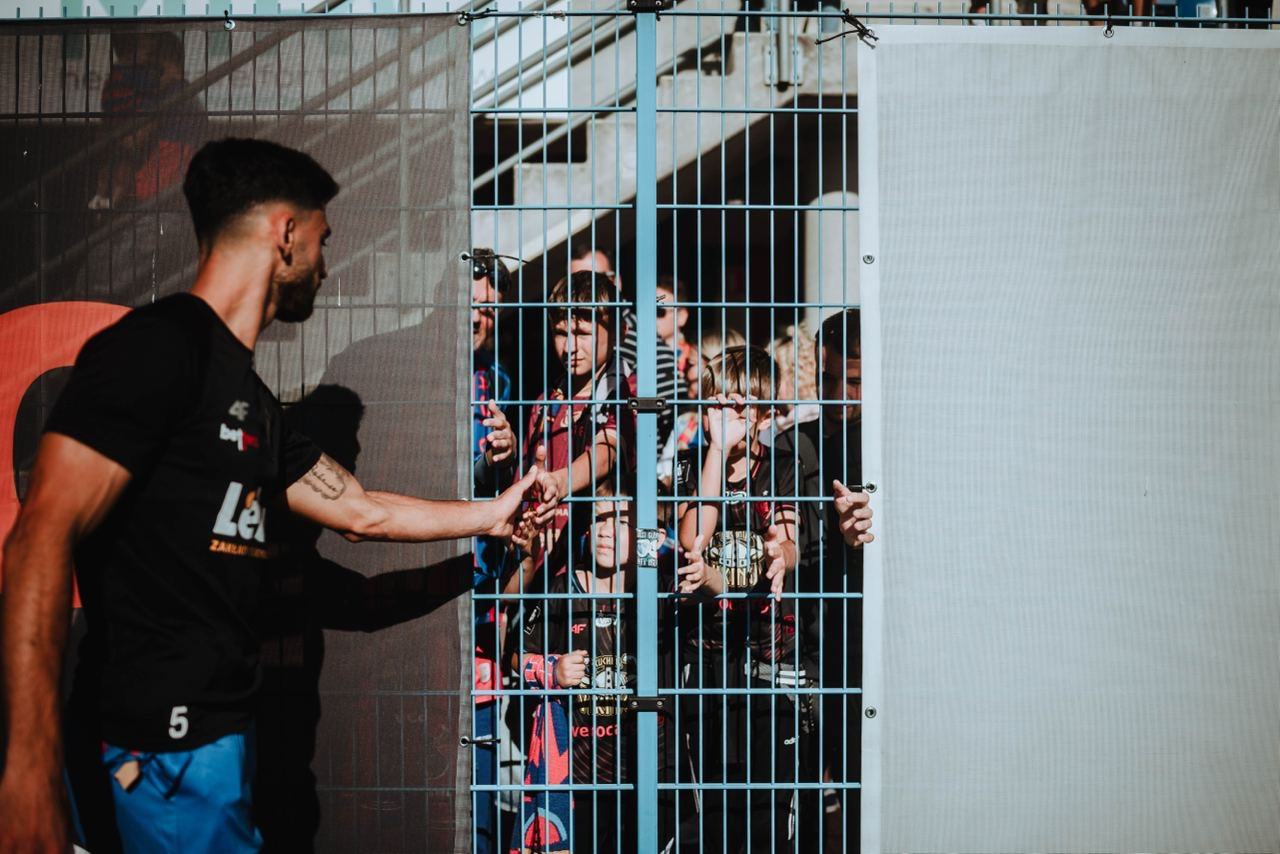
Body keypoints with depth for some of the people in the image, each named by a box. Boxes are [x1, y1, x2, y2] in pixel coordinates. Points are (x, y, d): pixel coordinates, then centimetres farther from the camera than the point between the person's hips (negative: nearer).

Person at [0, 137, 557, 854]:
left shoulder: (253, 403, 18)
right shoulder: (159, 344, -11)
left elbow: (362, 511, 29)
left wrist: (493, 515, 38)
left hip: (218, 732, 9)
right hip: (160, 744, -9)